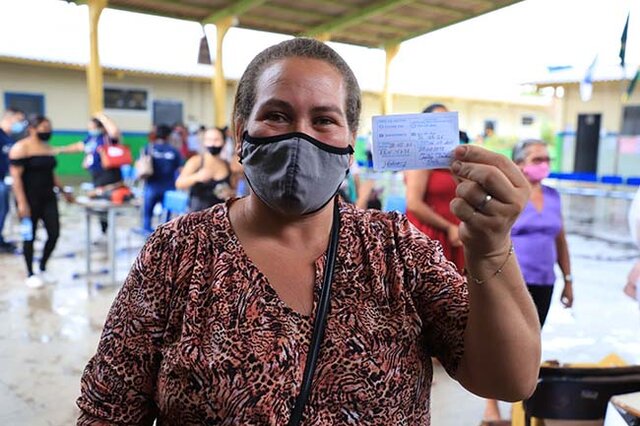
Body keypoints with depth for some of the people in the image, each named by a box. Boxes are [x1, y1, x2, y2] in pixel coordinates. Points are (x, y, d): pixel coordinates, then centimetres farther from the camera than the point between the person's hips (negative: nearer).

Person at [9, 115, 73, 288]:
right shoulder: (21, 148, -10)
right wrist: (22, 203, -20)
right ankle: (30, 274, 17)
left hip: (48, 198, 7)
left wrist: (64, 192, 19)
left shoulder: (48, 148, 12)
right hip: (30, 199, -6)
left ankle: (42, 269, 21)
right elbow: (16, 177, -15)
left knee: (54, 233, 3)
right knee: (30, 236, 3)